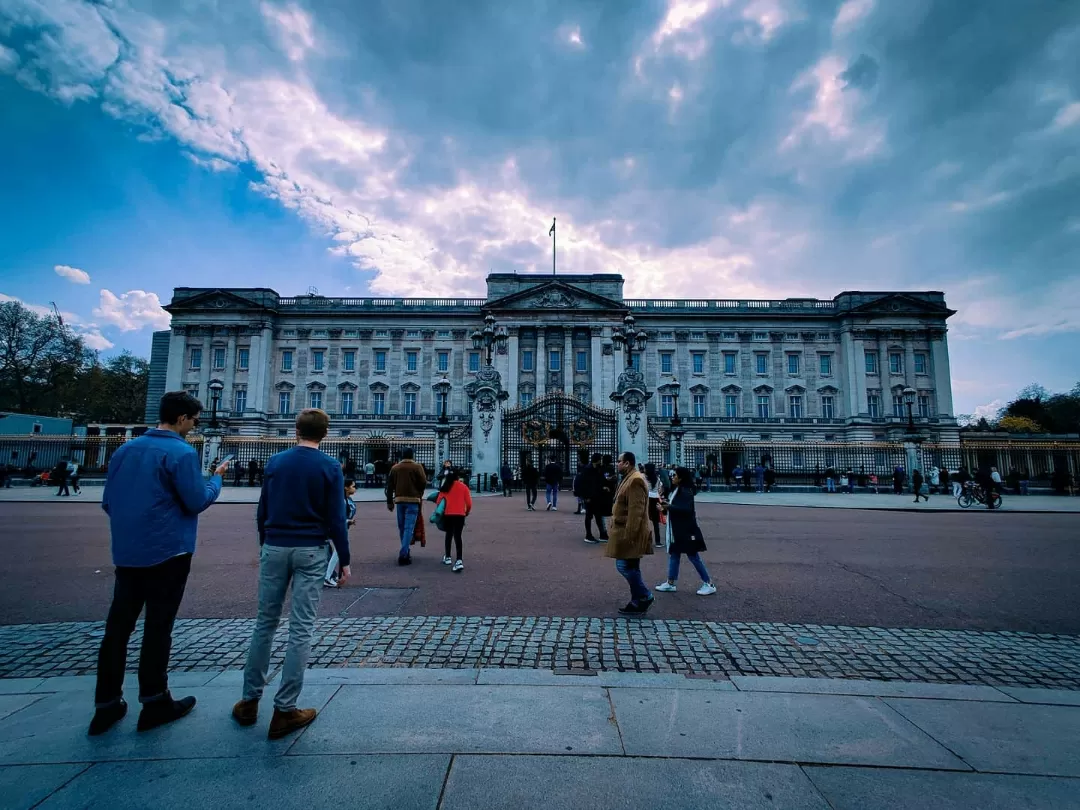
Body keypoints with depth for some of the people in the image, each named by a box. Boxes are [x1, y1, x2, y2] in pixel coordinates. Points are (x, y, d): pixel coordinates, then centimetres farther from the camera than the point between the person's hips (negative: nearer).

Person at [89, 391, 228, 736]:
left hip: (126, 553, 7)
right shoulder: (181, 452, -15)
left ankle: (107, 705, 21)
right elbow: (197, 501, -14)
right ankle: (154, 703, 15)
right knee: (157, 628, 4)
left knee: (117, 626, 13)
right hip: (167, 553, -6)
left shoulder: (124, 449, 8)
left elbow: (108, 502, 14)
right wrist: (216, 478, 3)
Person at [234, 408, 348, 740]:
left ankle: (250, 700, 26)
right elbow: (336, 519, -8)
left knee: (265, 623, 16)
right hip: (311, 553, -3)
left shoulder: (275, 462, 4)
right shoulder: (330, 468, -7)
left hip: (274, 548, 4)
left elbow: (262, 511, 9)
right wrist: (344, 560, 0)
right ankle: (284, 710, 9)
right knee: (301, 630, 3)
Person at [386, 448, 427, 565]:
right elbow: (423, 483, -7)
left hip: (399, 500, 4)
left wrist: (389, 502, 16)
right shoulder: (417, 467, -4)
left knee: (402, 528, 15)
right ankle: (403, 555, -11)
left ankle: (405, 552, 25)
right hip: (413, 500, -4)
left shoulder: (394, 468, 8)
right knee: (409, 528, -4)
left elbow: (389, 486, 10)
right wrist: (419, 494, 13)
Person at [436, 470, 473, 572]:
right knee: (457, 536, -3)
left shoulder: (445, 487, 6)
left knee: (449, 535, 20)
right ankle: (459, 560, -17)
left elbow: (438, 501, 2)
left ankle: (447, 557, 29)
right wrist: (467, 512, 18)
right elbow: (469, 503, 0)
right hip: (460, 515, -1)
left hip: (448, 514, 1)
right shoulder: (463, 487, 5)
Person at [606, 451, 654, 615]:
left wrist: (628, 535, -24)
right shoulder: (629, 478, 15)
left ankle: (645, 597, 6)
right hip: (625, 530, 10)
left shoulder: (635, 480, -18)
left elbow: (636, 510, -23)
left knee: (625, 566, -7)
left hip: (630, 532, -10)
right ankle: (637, 602, 21)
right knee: (630, 567, 13)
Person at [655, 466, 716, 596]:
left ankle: (709, 584, 11)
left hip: (686, 531, -10)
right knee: (673, 555, 13)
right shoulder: (677, 490, 10)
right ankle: (670, 584, 21)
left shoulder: (686, 492, -19)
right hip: (676, 530, 10)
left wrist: (669, 506, -28)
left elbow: (687, 510, -28)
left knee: (693, 556, -1)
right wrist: (665, 508, 4)